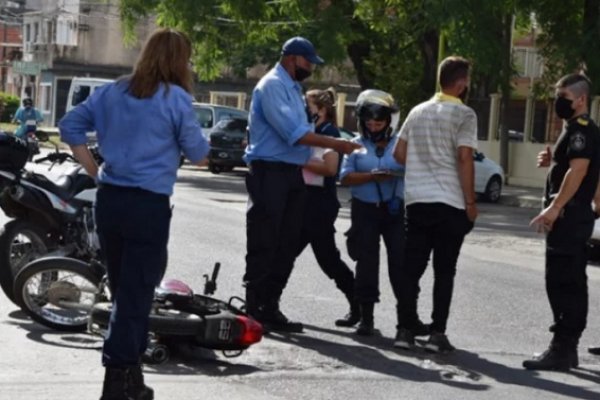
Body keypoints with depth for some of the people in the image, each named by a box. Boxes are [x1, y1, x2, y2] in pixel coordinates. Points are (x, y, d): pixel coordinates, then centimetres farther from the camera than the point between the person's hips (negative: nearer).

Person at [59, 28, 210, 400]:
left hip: (109, 200, 6)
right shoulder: (176, 98, -9)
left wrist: (94, 169, 11)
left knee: (124, 290, 17)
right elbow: (198, 155, -4)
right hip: (149, 205, -6)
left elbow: (70, 125, 8)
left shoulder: (112, 91, 9)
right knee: (135, 295, -1)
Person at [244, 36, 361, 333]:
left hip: (291, 174, 9)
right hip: (270, 172, -9)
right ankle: (254, 310, -2)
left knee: (286, 247, 8)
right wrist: (335, 145, -16)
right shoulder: (273, 86, -11)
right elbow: (292, 133, -19)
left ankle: (270, 308, 13)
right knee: (263, 247, -6)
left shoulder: (293, 88, 19)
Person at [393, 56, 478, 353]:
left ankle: (405, 330, 3)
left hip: (417, 200, 5)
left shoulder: (418, 112, 12)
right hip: (450, 203, -5)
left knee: (411, 267, 7)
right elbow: (464, 159, -13)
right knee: (444, 270, 1)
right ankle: (437, 333, -1)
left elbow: (399, 154, 14)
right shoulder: (464, 115, -6)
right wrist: (470, 202, -8)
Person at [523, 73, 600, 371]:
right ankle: (567, 349, 17)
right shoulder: (576, 129, 21)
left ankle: (560, 350, -13)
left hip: (570, 215, -11)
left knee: (562, 283, -12)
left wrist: (554, 208, -29)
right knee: (571, 283, 12)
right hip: (573, 215, 11)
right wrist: (551, 161, 11)